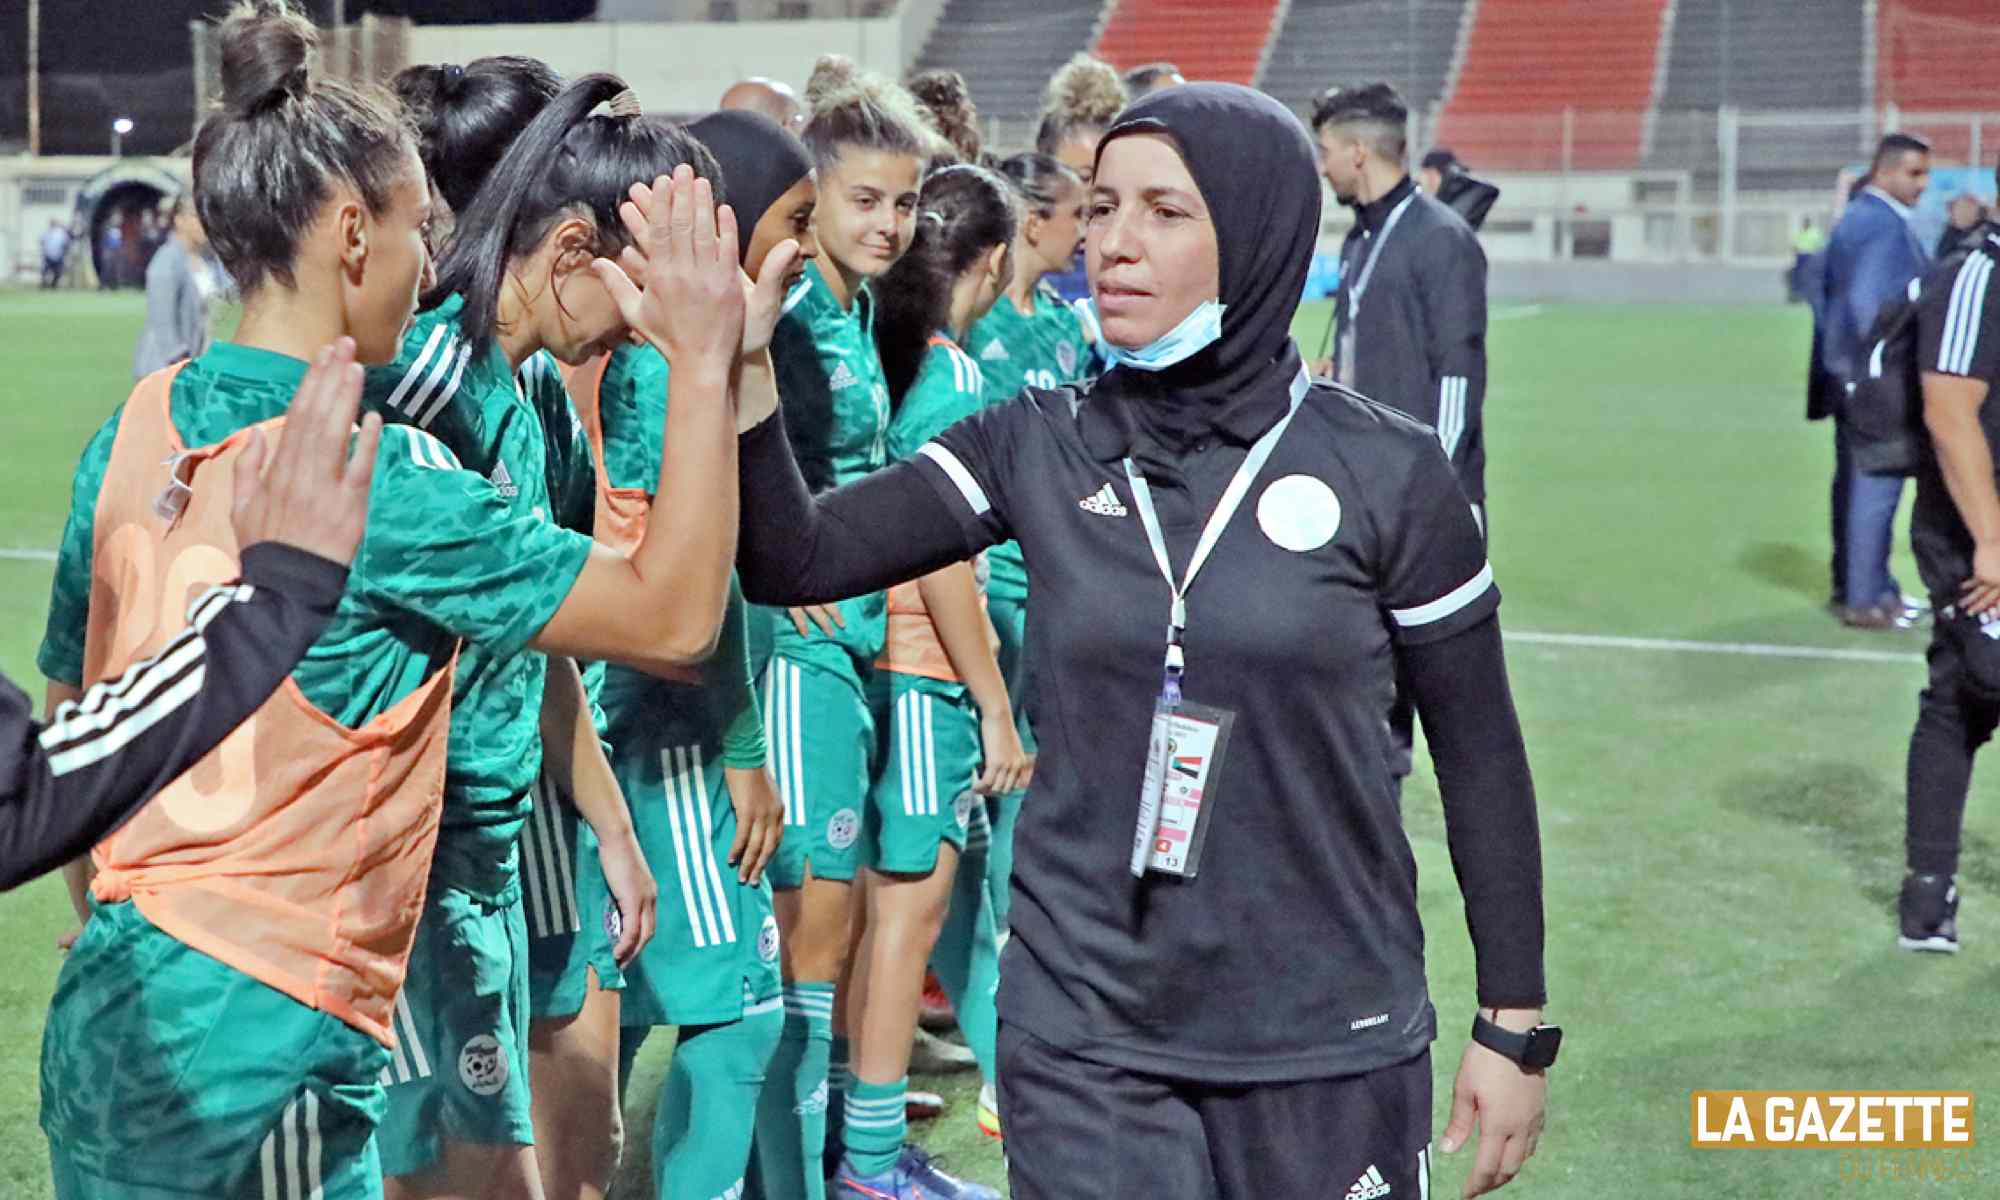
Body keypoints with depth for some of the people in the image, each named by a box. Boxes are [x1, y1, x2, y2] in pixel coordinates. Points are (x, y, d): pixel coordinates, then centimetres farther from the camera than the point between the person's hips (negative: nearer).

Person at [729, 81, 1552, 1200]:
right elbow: (796, 562, -6)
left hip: (1327, 1050, -1)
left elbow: (1481, 759, 0)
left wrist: (1516, 1025, 2)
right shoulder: (1039, 450, 0)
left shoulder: (1385, 473, -7)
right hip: (1084, 1045, 1)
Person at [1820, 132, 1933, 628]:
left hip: (1849, 371, 10)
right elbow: (1869, 304, -25)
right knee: (1877, 487, -5)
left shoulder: (1853, 218, 14)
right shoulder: (1887, 225, -17)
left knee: (1854, 482, 15)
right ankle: (1866, 599, -2)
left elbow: (1830, 289, 19)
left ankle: (1851, 585, 22)